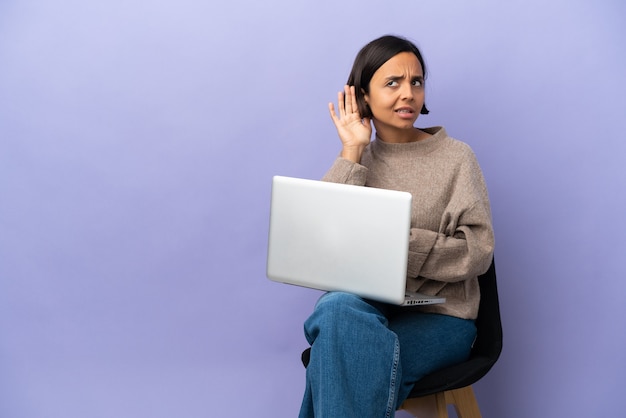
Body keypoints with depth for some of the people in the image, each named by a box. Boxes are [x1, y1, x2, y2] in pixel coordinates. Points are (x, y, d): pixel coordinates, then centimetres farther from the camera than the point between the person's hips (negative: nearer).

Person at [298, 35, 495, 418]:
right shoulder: (357, 160, 10)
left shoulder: (456, 157, 2)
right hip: (364, 304, 2)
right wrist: (351, 153, -5)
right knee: (337, 307, -35)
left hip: (438, 316, -2)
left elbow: (478, 252, -6)